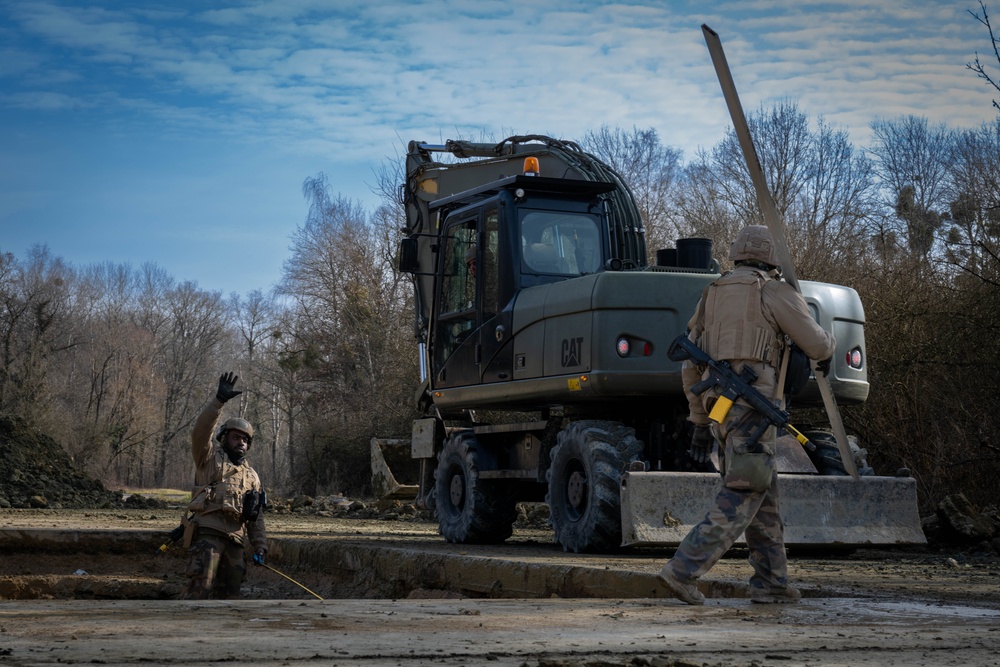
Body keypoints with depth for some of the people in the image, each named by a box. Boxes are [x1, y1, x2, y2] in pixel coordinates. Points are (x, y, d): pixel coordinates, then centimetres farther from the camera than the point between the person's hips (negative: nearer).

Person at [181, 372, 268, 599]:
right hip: (208, 532, -6)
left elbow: (257, 516, 23)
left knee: (229, 594, 8)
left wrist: (260, 546, 12)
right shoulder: (211, 459, 8)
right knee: (199, 588, -16)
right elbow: (200, 431, -11)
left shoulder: (251, 476, 24)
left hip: (235, 541, 6)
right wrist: (219, 400, -22)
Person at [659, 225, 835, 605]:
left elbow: (691, 366, 19)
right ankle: (682, 571, -16)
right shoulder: (776, 292, 0)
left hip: (718, 406, 7)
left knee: (764, 496, 15)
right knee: (739, 502, -7)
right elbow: (816, 344, 1)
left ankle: (771, 583, 15)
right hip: (752, 406, -7)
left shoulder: (713, 297, 20)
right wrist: (827, 349, 27)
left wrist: (699, 423, 23)